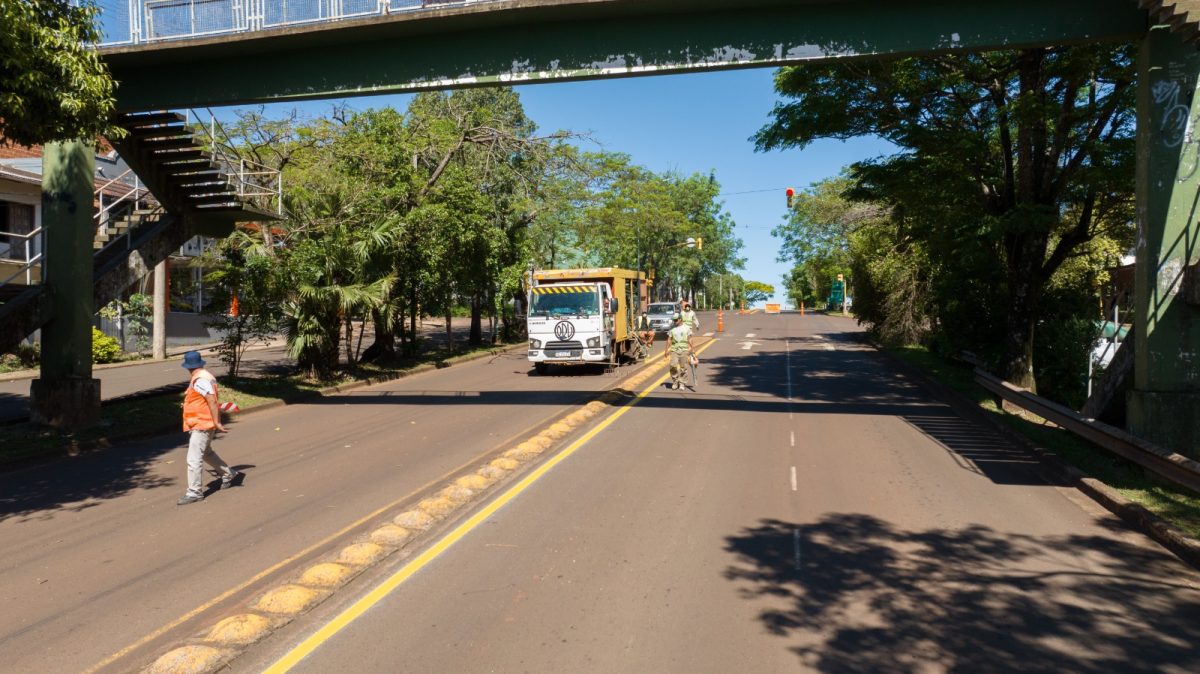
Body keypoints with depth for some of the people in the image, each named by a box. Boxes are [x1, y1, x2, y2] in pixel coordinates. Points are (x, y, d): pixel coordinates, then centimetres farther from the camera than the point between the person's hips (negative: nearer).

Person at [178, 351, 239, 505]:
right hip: (202, 424, 10)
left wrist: (217, 423, -23)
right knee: (206, 453, 24)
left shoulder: (200, 380, -20)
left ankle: (195, 492, -1)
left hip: (201, 425, -10)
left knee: (194, 459, -6)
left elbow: (212, 401, -25)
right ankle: (229, 474, 35)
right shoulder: (206, 376, 10)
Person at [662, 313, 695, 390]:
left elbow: (689, 339, 4)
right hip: (674, 350, 1)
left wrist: (691, 349, -5)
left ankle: (681, 382, 14)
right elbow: (669, 340, 10)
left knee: (683, 367, 1)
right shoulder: (672, 329, 9)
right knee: (673, 366, -13)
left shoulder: (686, 328, 5)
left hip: (684, 350, 0)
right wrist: (666, 350, 3)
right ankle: (675, 382, 1)